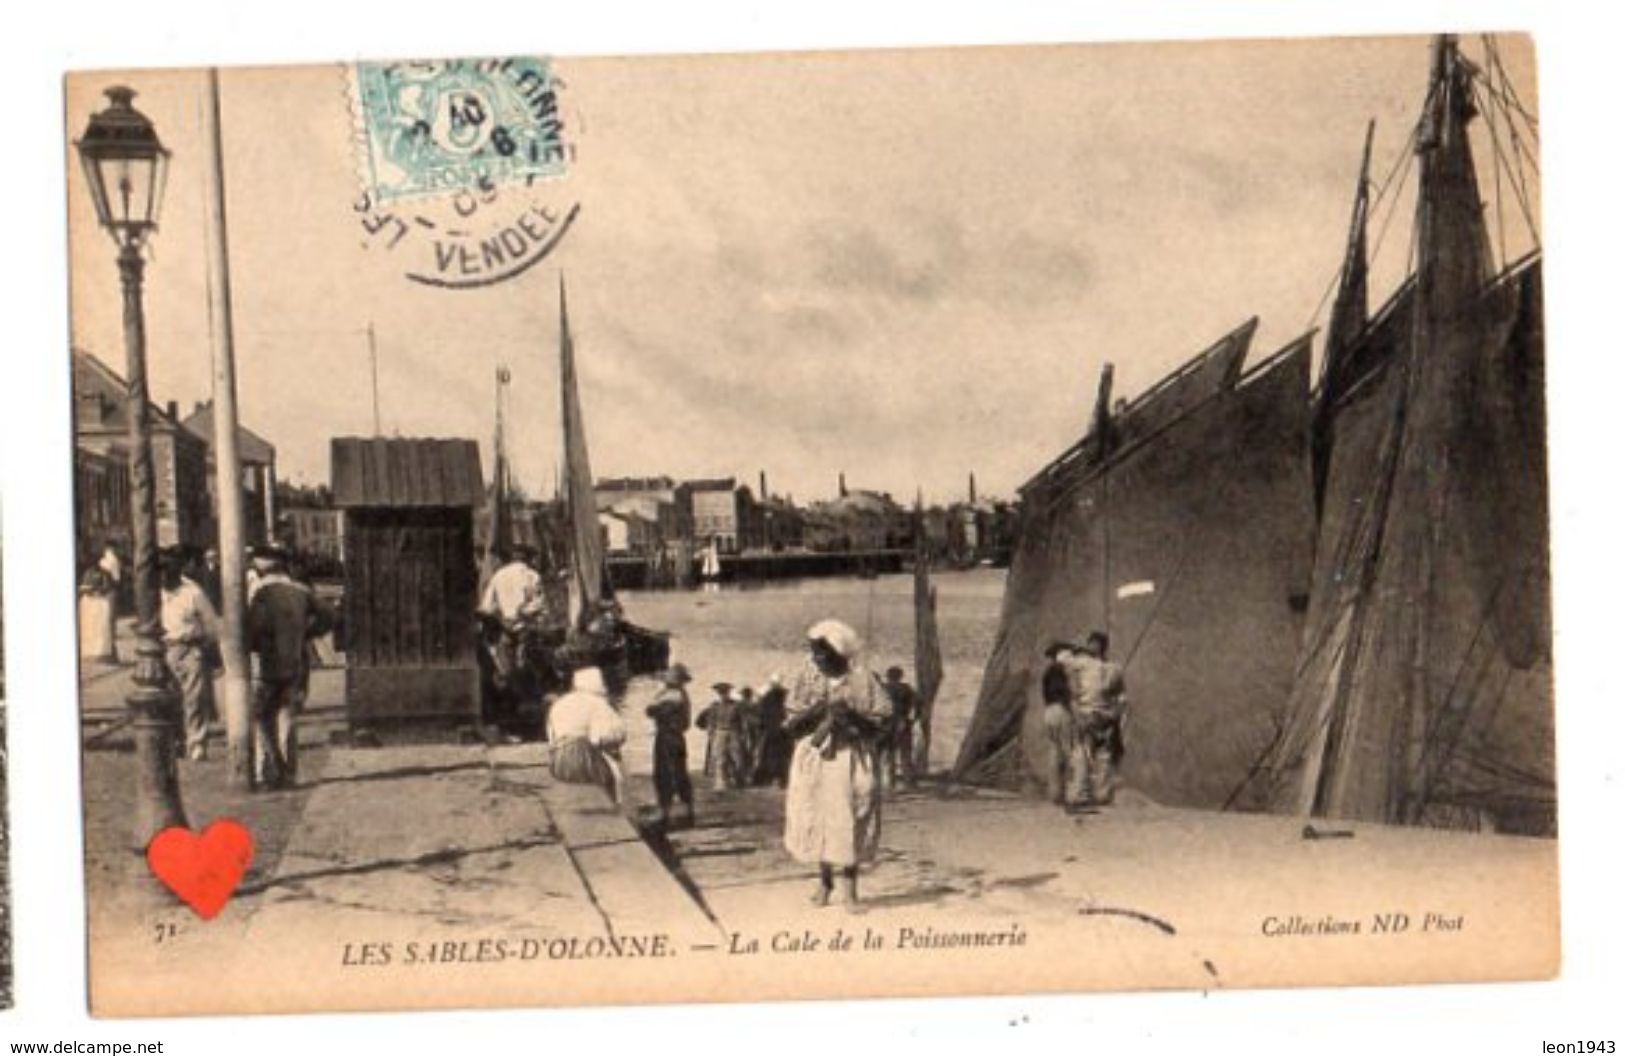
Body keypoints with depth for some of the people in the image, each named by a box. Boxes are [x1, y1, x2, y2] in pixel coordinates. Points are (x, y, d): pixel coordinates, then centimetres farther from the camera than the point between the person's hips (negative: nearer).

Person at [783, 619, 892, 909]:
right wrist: (814, 712, -14)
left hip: (851, 760, -2)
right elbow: (790, 723, 4)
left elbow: (881, 722, -1)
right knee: (817, 819, 4)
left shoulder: (860, 679, -2)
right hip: (814, 758, 2)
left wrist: (852, 717, -17)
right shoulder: (807, 679, 5)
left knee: (850, 819, -6)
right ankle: (824, 880, 20)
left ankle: (849, 885, 3)